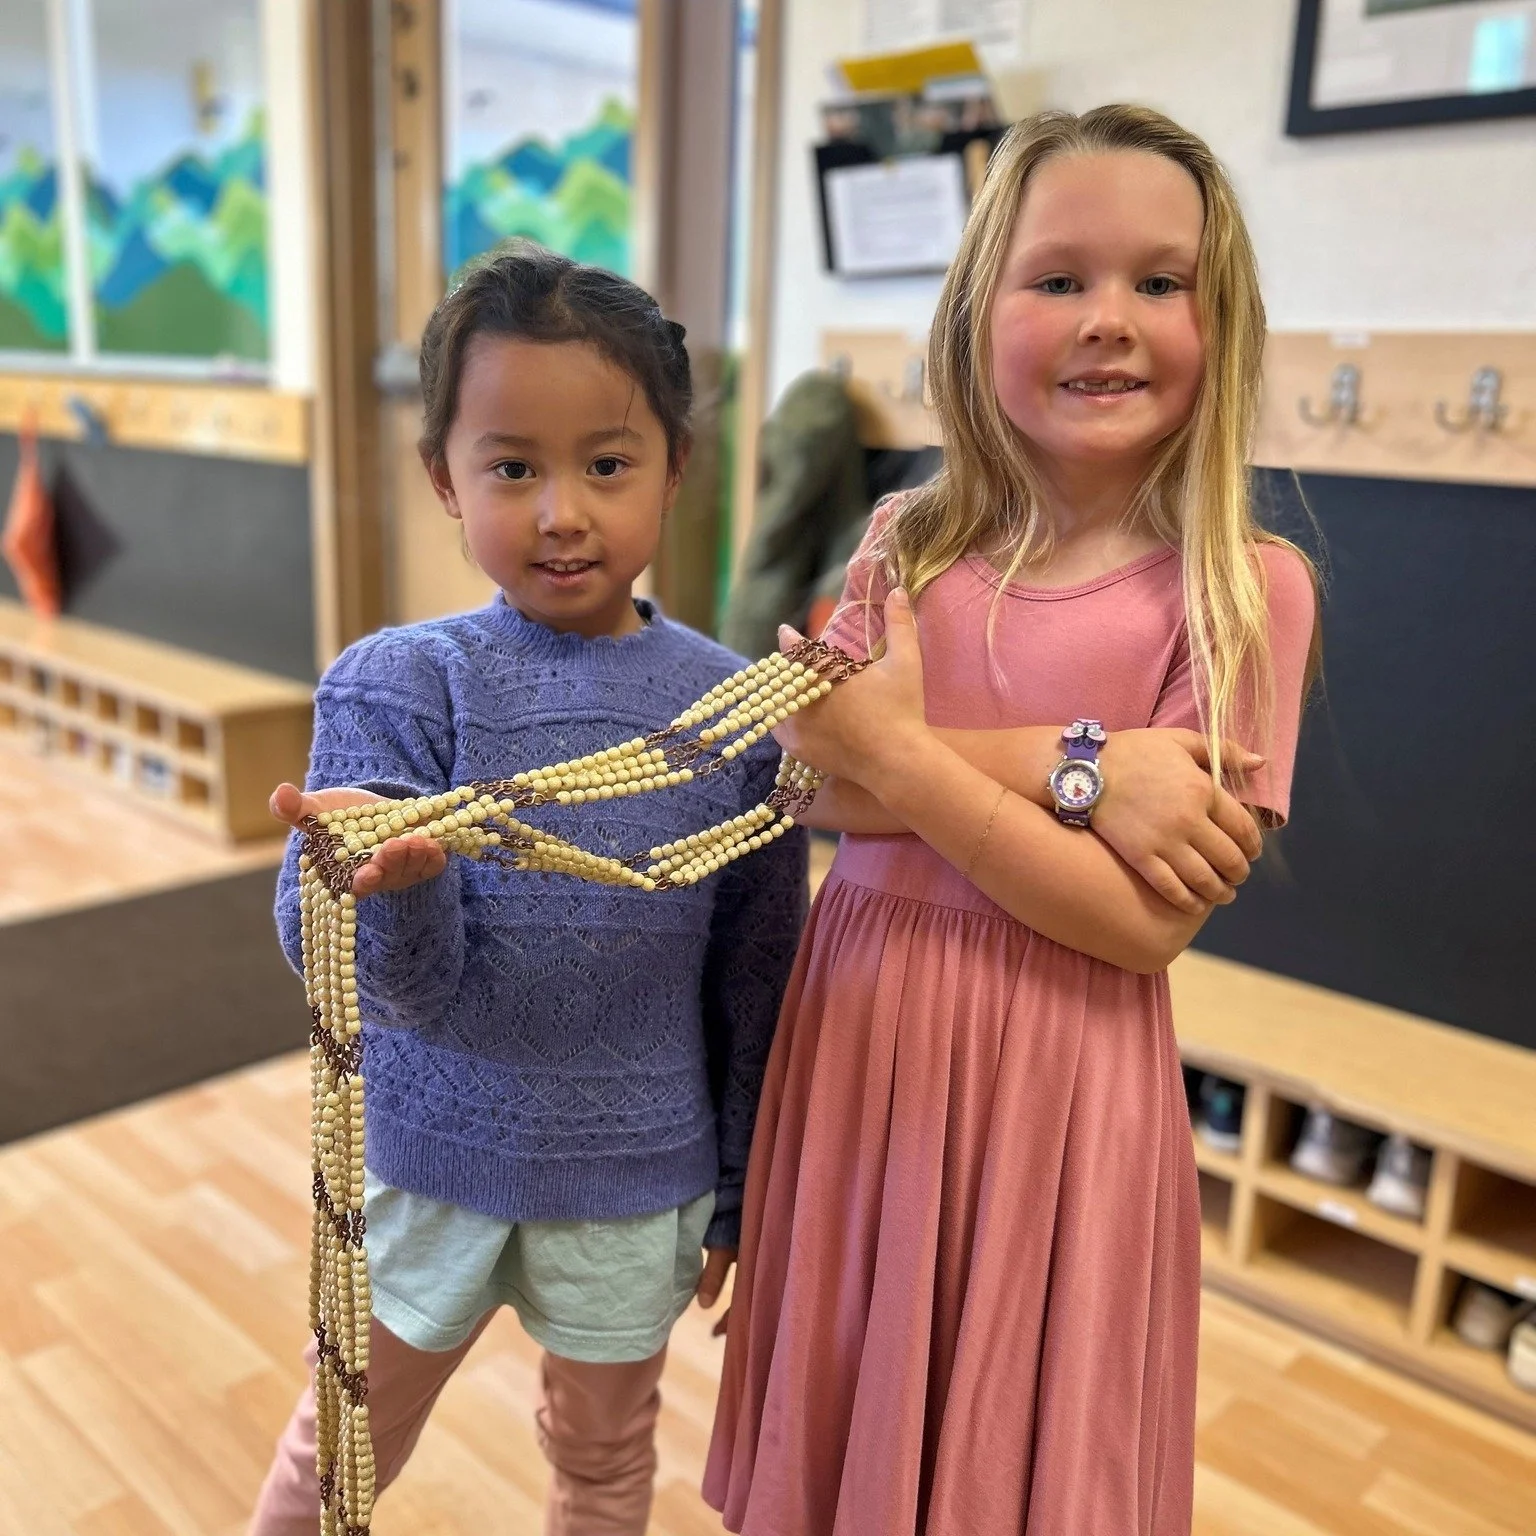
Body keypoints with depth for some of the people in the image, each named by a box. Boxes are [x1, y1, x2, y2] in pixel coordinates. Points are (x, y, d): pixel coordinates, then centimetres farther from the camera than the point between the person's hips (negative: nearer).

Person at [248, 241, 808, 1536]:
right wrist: (396, 884, -44)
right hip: (429, 1156, 0)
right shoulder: (395, 684, -14)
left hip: (639, 1178, 1)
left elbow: (757, 980, -2)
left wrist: (744, 1192, 6)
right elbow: (405, 983, -21)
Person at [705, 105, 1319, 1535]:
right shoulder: (907, 540, 1)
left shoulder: (1247, 587, -11)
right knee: (850, 1416, 21)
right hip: (861, 1034, 4)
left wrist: (904, 755, -20)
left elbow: (1147, 922, -16)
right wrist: (1073, 763, -22)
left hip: (1058, 1073, -3)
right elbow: (823, 785, -12)